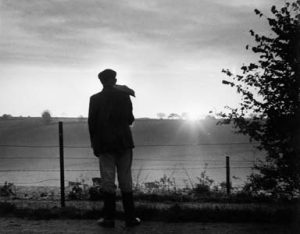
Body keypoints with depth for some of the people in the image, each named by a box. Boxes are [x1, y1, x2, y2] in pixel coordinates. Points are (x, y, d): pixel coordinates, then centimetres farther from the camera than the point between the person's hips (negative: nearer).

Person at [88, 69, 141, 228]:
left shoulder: (95, 99, -2)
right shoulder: (124, 95, -2)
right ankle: (130, 218, 9)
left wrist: (94, 144, 8)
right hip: (124, 143, 1)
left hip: (104, 145, 0)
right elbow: (130, 119, 3)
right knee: (125, 180, 6)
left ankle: (109, 218, 6)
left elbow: (91, 123, -1)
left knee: (108, 181, 4)